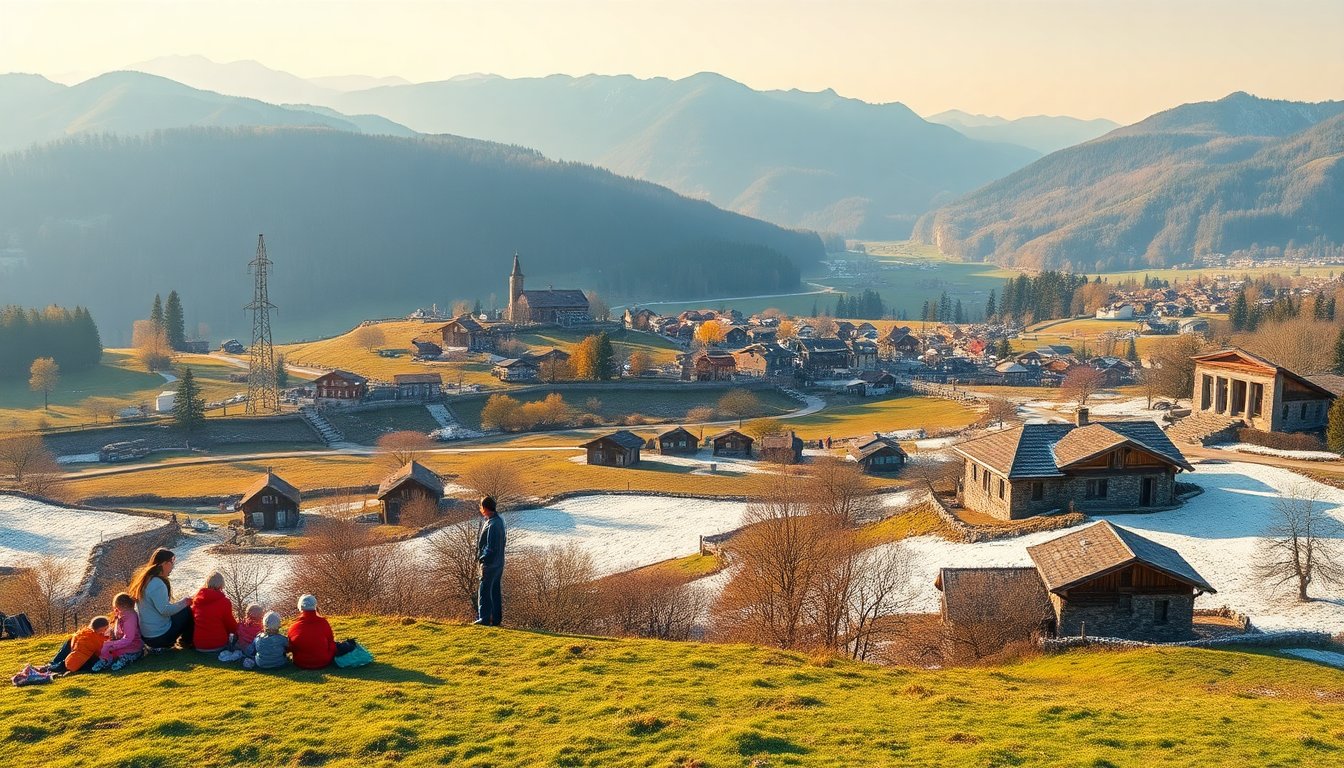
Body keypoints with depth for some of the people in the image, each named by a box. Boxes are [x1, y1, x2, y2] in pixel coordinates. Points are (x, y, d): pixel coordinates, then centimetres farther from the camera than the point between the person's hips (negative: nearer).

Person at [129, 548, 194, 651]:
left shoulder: (145, 580, 8)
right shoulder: (157, 584, -22)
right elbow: (165, 610, -25)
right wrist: (183, 602, -12)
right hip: (160, 637, -9)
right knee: (189, 611, 1)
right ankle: (187, 642, 14)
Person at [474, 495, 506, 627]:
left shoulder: (492, 524, -21)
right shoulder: (499, 520, 9)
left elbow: (491, 547, -22)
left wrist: (482, 558, -12)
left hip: (490, 563, -10)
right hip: (498, 563, 10)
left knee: (484, 591, -3)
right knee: (495, 591, 14)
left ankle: (484, 618, -1)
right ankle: (496, 619, 19)